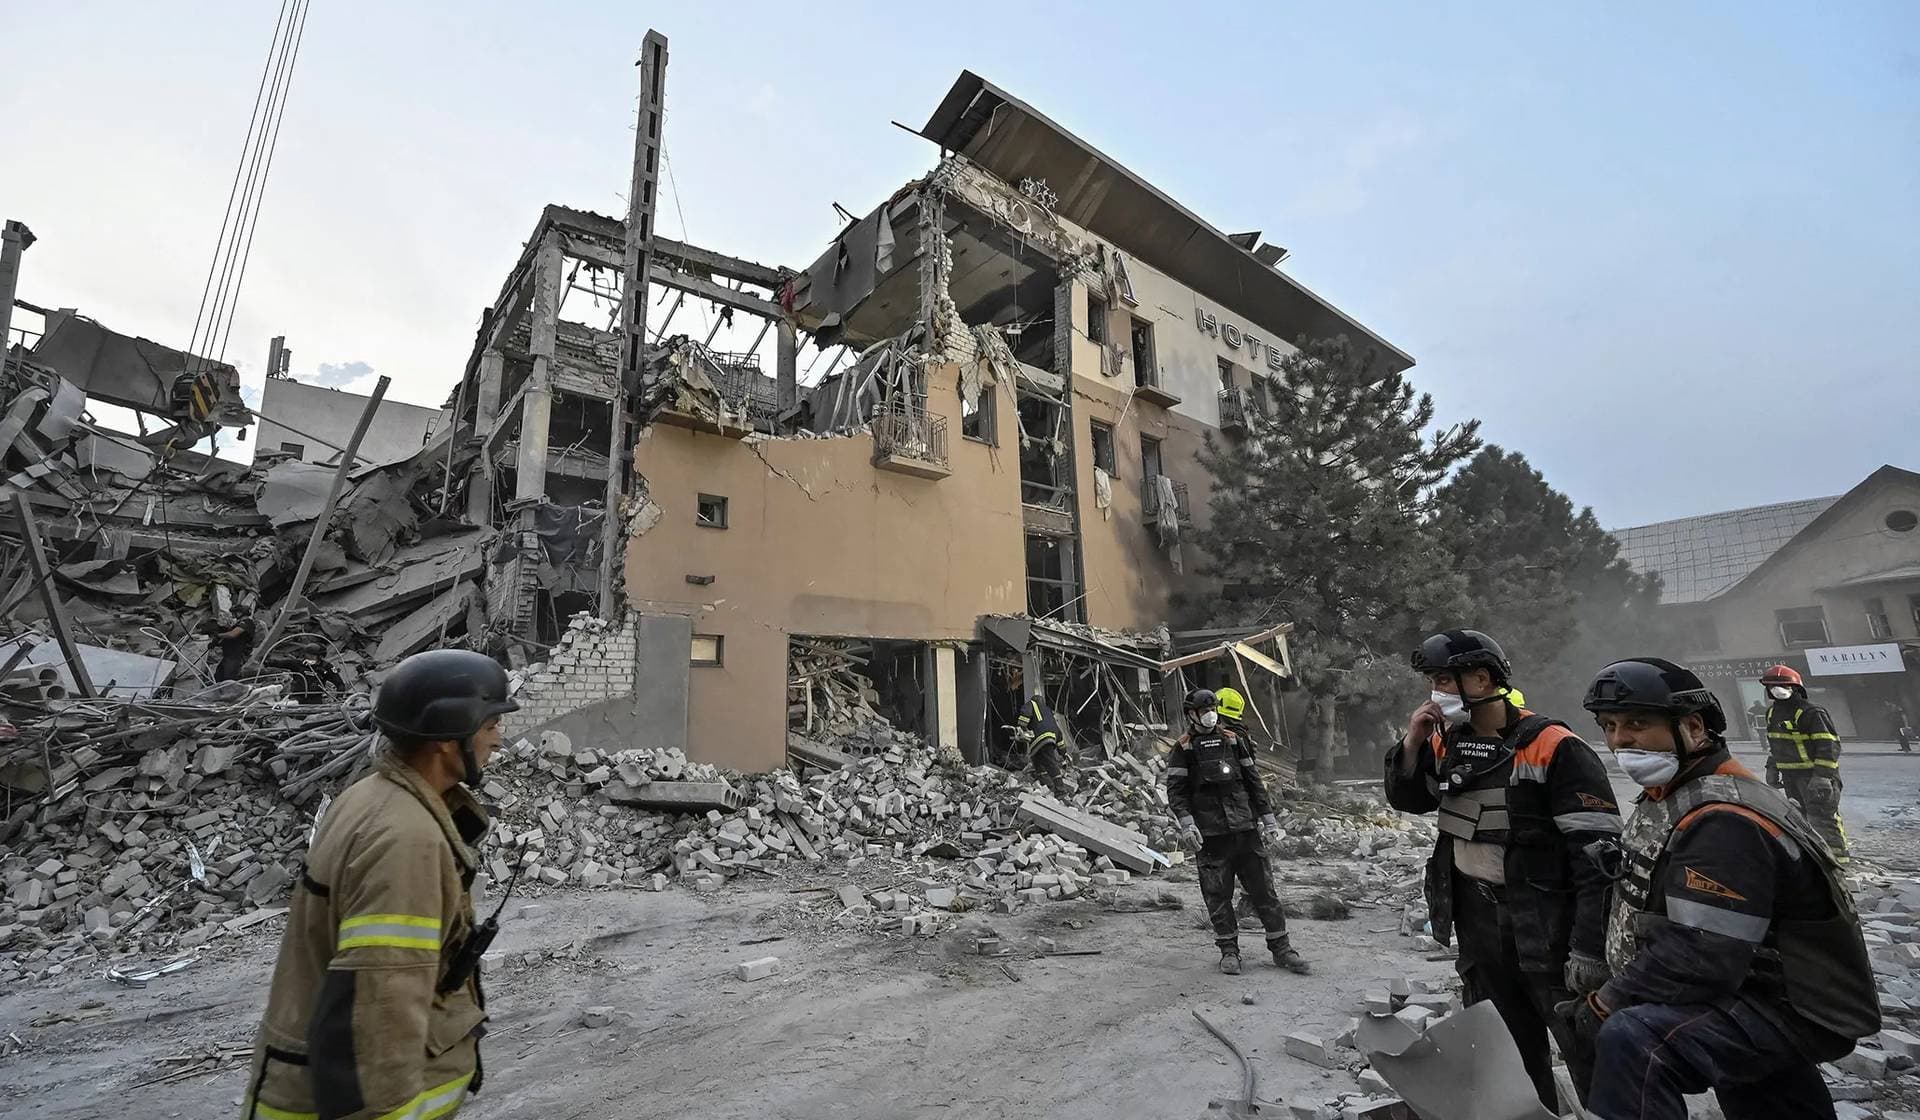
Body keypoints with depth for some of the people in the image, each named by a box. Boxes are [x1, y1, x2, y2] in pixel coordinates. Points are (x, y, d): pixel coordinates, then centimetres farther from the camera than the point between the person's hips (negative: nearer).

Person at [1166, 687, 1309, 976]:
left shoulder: (1233, 741, 11)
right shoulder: (1183, 749, 1)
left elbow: (1254, 781, 14)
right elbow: (1176, 790, -3)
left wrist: (1268, 819, 10)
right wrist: (1186, 823, -16)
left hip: (1246, 829, 3)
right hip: (1211, 835, -3)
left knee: (1264, 889, 6)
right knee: (1218, 895, 4)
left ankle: (1281, 948, 17)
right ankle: (1229, 950, 18)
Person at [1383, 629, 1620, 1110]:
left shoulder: (1554, 748, -17)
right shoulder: (1446, 743, 3)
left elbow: (1597, 854, -18)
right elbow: (1407, 800, 10)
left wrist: (1589, 948, -20)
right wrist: (1412, 742, -7)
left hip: (1544, 922, -6)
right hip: (1477, 921, 6)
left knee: (1587, 1050, 3)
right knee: (1508, 1050, 21)